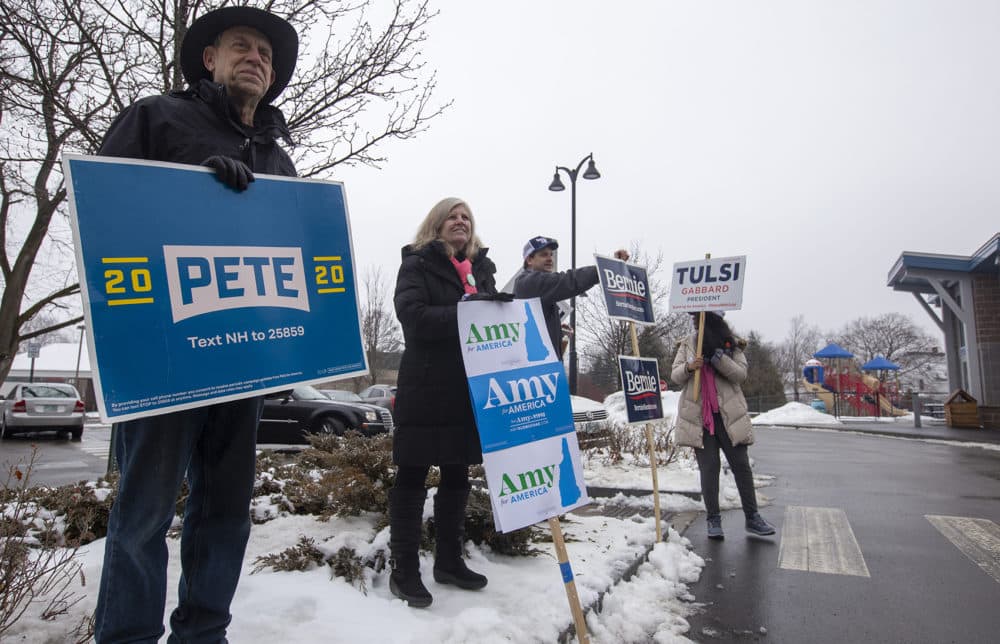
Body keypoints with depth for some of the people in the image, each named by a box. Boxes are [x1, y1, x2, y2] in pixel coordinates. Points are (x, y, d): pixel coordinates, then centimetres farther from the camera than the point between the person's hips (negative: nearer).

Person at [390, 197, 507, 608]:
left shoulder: (482, 268, 16)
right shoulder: (417, 263, -1)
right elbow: (413, 316, -16)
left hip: (470, 386, 6)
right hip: (426, 386, -6)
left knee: (457, 475, 13)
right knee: (412, 476, 1)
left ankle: (449, 560, 27)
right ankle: (404, 569, 13)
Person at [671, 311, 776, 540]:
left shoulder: (732, 344, 5)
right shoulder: (687, 344, 8)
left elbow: (741, 374, -6)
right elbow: (674, 375, 2)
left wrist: (718, 358, -22)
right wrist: (689, 367, -20)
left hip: (728, 414, 0)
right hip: (698, 415, 1)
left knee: (741, 465, 3)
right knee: (709, 467, 2)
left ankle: (752, 518, 14)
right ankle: (713, 520, 9)